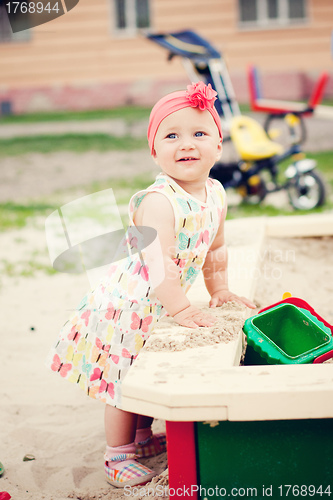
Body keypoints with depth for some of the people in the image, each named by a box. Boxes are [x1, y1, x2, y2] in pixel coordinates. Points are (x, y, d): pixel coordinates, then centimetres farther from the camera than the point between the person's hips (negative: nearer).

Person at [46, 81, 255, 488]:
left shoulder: (216, 195, -3)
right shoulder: (158, 202, -30)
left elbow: (214, 248, 12)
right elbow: (158, 264, -34)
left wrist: (219, 291, 14)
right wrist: (182, 310, -31)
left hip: (162, 304, 8)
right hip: (130, 302, -8)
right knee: (123, 383, 4)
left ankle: (142, 437, 44)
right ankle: (118, 456, 21)